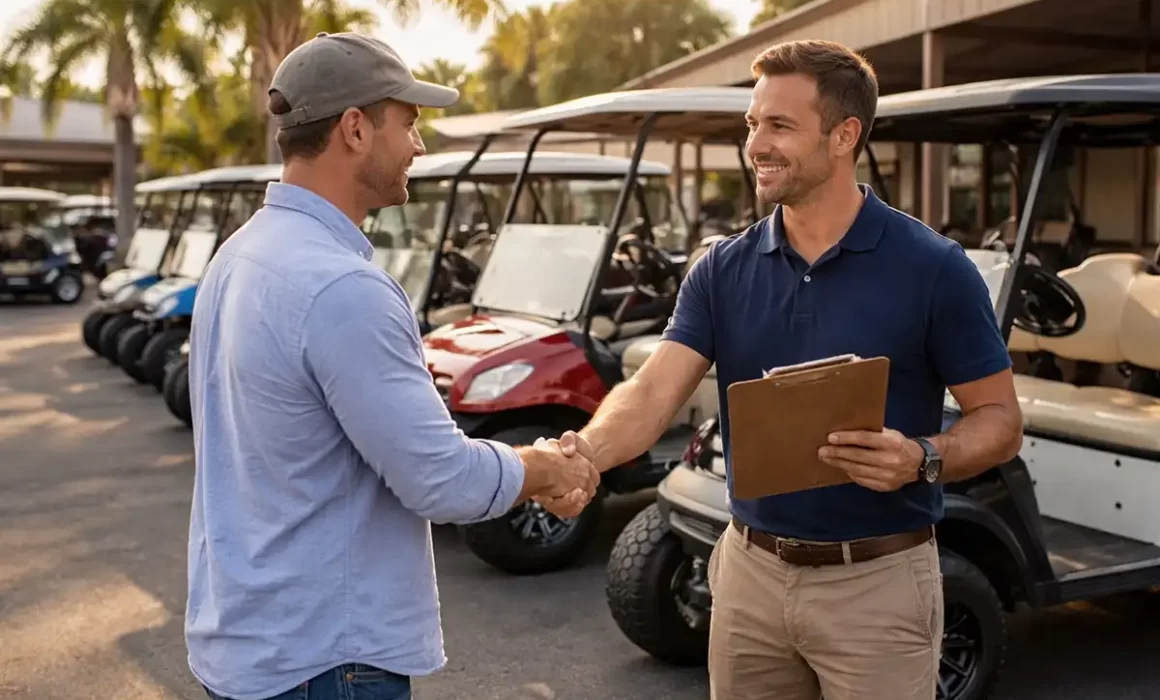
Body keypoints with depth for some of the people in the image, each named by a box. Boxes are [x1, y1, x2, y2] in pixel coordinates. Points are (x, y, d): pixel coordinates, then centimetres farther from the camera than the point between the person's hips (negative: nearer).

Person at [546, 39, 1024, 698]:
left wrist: (924, 459, -25)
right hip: (749, 573, 4)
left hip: (877, 581, -3)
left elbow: (1000, 420, -5)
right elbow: (653, 391, -10)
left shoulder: (933, 267, -10)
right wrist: (584, 453, -30)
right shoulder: (722, 270, 0)